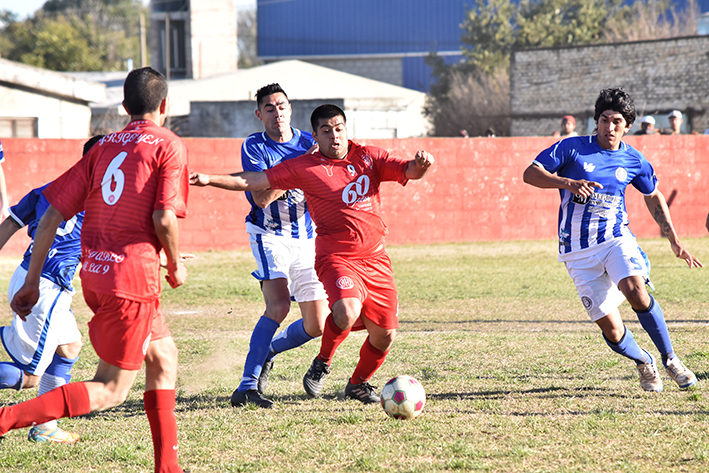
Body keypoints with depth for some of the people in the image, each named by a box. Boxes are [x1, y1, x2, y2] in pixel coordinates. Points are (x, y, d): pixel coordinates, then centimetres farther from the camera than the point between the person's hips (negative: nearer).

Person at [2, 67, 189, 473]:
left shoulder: (103, 148, 14)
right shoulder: (169, 146, -3)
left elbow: (52, 216, 7)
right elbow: (163, 218, -16)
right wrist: (176, 264, 3)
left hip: (94, 273, 7)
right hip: (133, 273, -7)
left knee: (163, 355, 23)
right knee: (111, 390, -3)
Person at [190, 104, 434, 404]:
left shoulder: (369, 157, 9)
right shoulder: (304, 167, 0)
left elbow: (407, 171, 4)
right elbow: (253, 181, -2)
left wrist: (419, 165, -20)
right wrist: (209, 180, -10)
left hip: (375, 259, 4)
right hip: (336, 257, -4)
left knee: (385, 334, 6)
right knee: (346, 312, -33)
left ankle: (358, 383, 35)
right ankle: (322, 364, -4)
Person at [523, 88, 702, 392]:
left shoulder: (633, 161, 7)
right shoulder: (571, 148, -1)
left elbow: (653, 197, 24)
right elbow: (530, 174, -5)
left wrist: (674, 241, 22)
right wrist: (568, 183, -21)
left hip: (617, 239, 1)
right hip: (579, 251, -1)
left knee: (635, 291, -30)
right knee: (610, 328, -8)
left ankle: (670, 360, -14)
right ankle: (644, 364, 23)